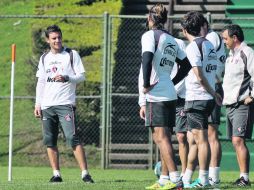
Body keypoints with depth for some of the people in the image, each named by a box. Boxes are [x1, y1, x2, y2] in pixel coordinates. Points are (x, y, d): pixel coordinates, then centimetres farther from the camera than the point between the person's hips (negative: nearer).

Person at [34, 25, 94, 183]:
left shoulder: (72, 55, 3)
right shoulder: (44, 58, 16)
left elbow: (81, 76, -1)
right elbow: (41, 82, 18)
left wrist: (66, 78, -18)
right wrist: (38, 104, 11)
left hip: (66, 104, -5)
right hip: (47, 106, 5)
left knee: (73, 138, -15)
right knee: (50, 141, 1)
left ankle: (85, 173, -16)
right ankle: (56, 174, 7)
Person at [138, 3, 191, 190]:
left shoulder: (150, 35, -5)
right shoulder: (171, 40, 18)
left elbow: (147, 59, -21)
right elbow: (186, 65, 24)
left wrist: (146, 85, -13)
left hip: (156, 95, -8)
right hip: (170, 95, 8)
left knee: (161, 137, -12)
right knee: (162, 138, 13)